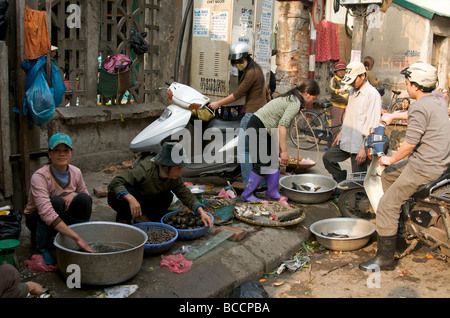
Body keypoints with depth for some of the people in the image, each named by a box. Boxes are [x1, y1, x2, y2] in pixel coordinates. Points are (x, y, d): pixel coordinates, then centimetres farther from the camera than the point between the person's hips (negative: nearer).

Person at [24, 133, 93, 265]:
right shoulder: (40, 176, -28)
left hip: (63, 216, 4)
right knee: (57, 202, -34)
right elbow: (46, 212, -40)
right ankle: (41, 246, -11)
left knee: (85, 199, -22)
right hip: (37, 219, -4)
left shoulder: (76, 172, -11)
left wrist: (73, 194, -22)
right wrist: (77, 238, -47)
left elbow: (85, 193, 6)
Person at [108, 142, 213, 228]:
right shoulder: (145, 170, -35)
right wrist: (131, 199, -55)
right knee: (128, 189, -39)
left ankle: (141, 216, 0)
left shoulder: (174, 178, -16)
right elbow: (115, 183, -39)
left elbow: (186, 195, -15)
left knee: (168, 196, -20)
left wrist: (202, 212, -31)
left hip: (144, 203, 5)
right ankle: (123, 218, -11)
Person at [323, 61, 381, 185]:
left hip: (360, 144, -9)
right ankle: (342, 183, 26)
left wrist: (364, 148, -20)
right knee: (328, 158, 14)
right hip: (346, 140, 9)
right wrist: (341, 132, 19)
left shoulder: (372, 95, -16)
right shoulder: (353, 91, 11)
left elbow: (372, 126, -19)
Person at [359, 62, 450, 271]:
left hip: (424, 167, -10)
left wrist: (391, 160, -6)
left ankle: (385, 259, -2)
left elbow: (411, 142, -21)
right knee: (388, 175, 27)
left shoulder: (419, 107, -19)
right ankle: (398, 219, 38)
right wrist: (393, 116, 40)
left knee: (387, 206, -7)